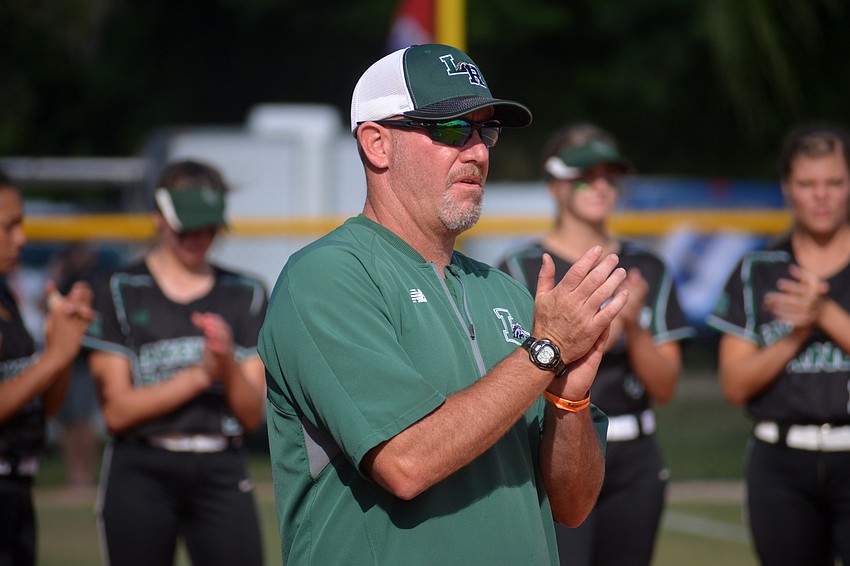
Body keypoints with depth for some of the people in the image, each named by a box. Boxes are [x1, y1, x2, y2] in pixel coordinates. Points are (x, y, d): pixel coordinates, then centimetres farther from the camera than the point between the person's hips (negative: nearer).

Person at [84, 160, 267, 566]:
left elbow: (252, 416, 7)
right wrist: (200, 375, -13)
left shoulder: (246, 294, 13)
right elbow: (117, 411, -5)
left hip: (222, 472, 2)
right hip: (142, 471, -2)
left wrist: (228, 363, -13)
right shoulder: (118, 291, 4)